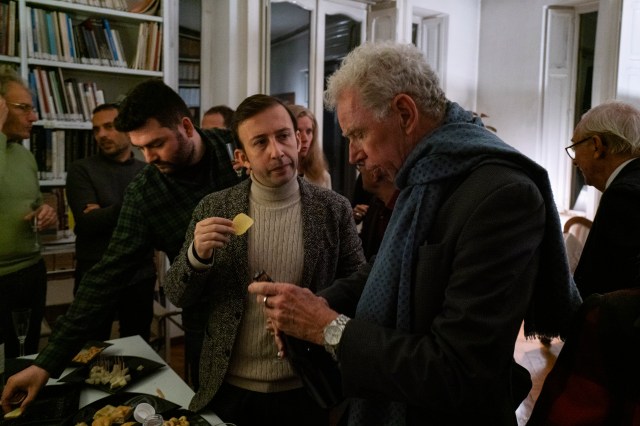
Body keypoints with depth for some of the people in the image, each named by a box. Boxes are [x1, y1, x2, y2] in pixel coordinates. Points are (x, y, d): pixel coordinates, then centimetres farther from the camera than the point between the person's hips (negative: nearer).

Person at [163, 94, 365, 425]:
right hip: (229, 390, 1)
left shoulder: (334, 208, -9)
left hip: (306, 391, 0)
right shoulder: (214, 209, -6)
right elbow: (178, 297, -3)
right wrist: (198, 255, -22)